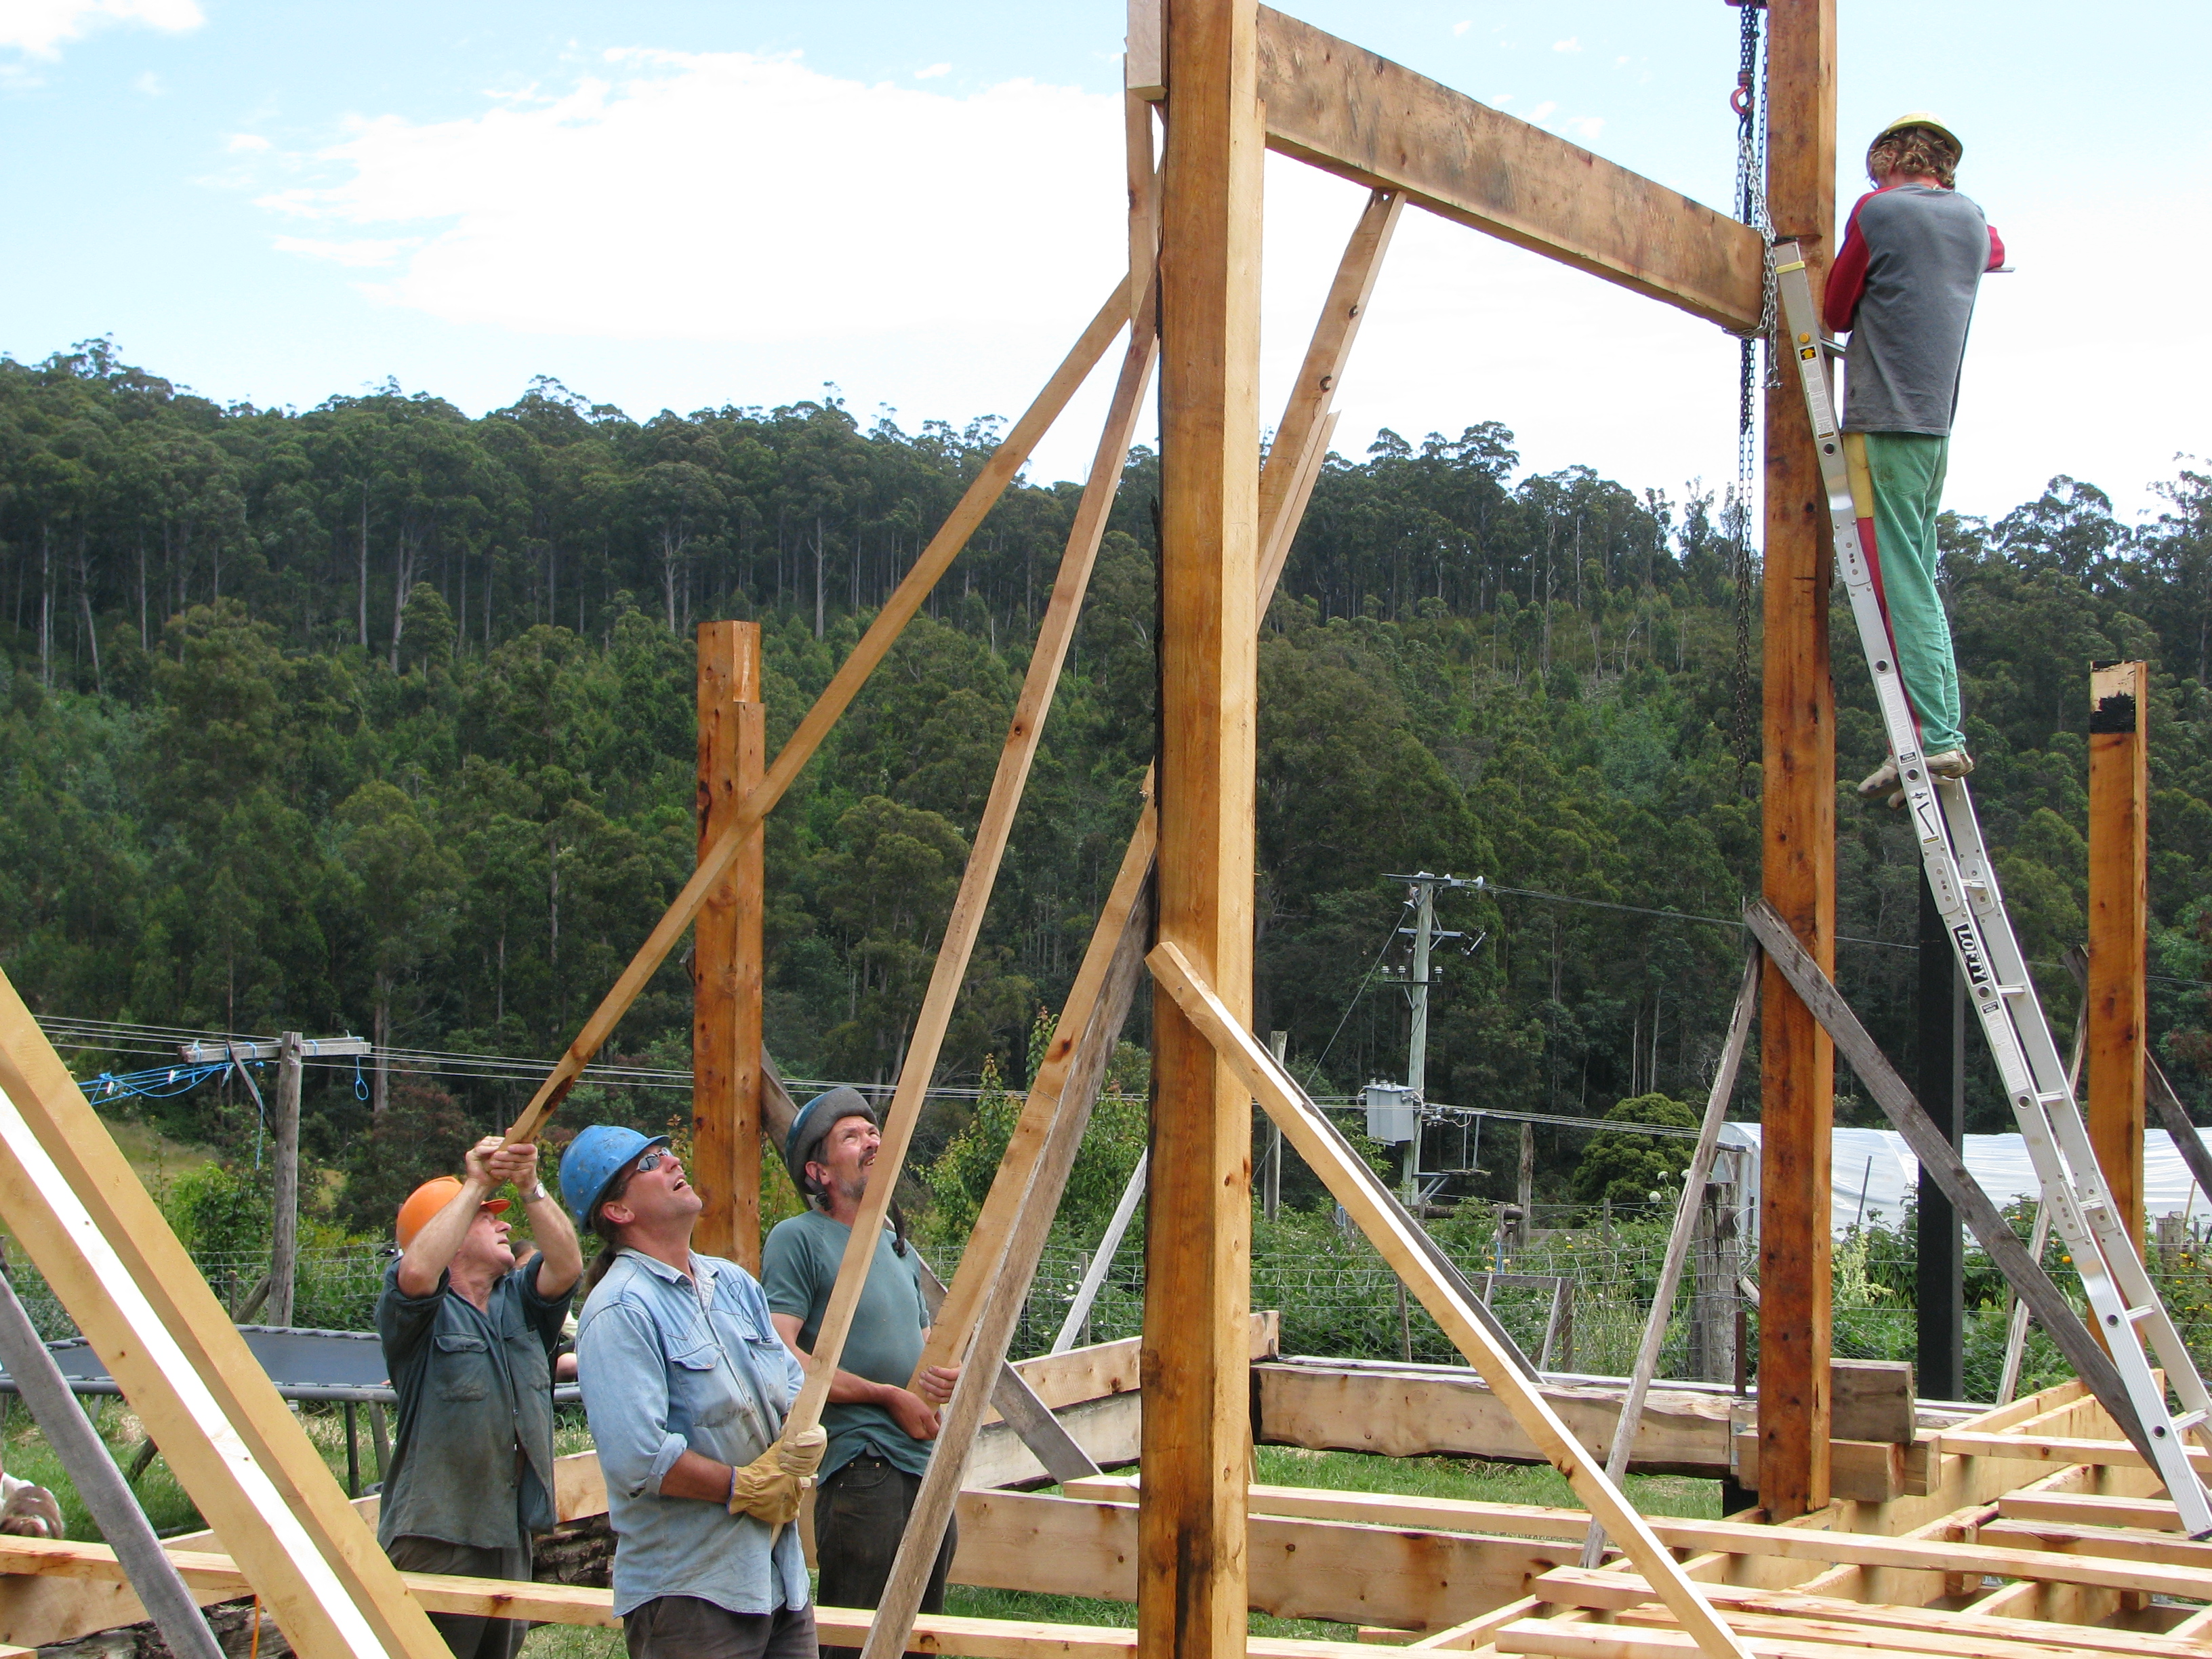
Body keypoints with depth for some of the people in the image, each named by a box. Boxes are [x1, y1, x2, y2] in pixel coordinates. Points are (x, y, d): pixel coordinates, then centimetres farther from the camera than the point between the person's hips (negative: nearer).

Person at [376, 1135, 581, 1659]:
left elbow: (566, 1265, -5)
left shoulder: (520, 1301, 13)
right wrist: (476, 1186, -20)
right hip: (435, 1540, -6)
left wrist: (530, 1188, -17)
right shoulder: (423, 1311, -4)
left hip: (511, 1536, 6)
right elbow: (416, 1271, -27)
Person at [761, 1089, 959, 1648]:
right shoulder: (797, 1239, -6)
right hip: (861, 1469, -8)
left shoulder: (899, 1247, 19)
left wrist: (941, 1376, 3)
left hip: (929, 1467, 8)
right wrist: (889, 1396, -14)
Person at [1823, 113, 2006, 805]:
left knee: (1902, 584, -10)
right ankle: (1942, 731, 3)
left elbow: (1835, 312, 3)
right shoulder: (1971, 219, 15)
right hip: (1940, 419, 7)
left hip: (1885, 418, -7)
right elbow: (1997, 253, 40)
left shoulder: (1878, 210, -3)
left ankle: (1933, 736, -16)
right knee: (1919, 582, 10)